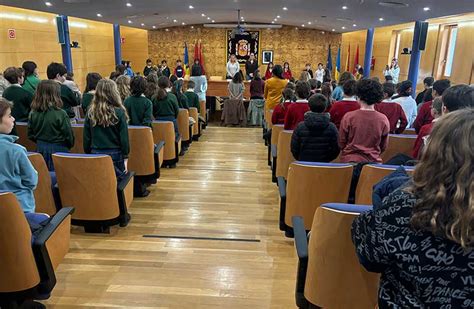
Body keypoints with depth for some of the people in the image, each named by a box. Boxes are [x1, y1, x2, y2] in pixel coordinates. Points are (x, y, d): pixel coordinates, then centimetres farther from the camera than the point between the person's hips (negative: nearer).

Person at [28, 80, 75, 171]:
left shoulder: (33, 113, -1)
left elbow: (30, 135, 8)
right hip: (58, 150, -5)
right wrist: (69, 145, 10)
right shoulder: (60, 114, -17)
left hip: (40, 150, 5)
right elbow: (68, 135, -10)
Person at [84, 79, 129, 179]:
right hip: (115, 155, -3)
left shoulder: (90, 112, -1)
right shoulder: (119, 112, -10)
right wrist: (125, 158, 0)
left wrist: (88, 153, 16)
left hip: (95, 154, 3)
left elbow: (86, 137, 5)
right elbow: (124, 137, -8)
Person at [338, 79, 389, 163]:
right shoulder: (383, 120, -7)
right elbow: (383, 147, 5)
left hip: (349, 160, -1)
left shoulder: (348, 117, -13)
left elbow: (341, 143, -2)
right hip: (373, 161, 2)